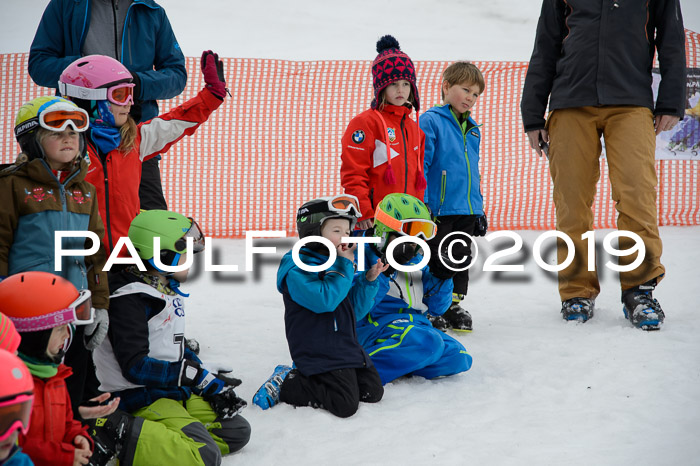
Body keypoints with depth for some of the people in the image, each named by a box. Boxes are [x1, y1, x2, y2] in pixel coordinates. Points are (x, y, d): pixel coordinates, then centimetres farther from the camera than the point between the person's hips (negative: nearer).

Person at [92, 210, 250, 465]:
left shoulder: (169, 291, 12)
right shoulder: (130, 300, -18)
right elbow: (135, 367, -24)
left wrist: (214, 385, 9)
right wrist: (197, 376, -22)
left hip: (174, 391, 10)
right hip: (139, 399, -10)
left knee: (237, 432, 11)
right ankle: (118, 433, -21)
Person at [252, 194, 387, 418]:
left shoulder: (338, 263, 13)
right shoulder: (297, 268, -13)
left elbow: (354, 310, 14)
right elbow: (325, 299, -29)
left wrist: (368, 280, 1)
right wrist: (344, 265, -21)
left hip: (347, 347, 9)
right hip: (319, 354, -9)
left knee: (373, 392, 8)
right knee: (346, 404, -17)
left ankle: (303, 378, 14)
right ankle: (285, 384, 0)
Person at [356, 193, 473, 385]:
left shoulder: (417, 262, 17)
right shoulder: (364, 256, -4)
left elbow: (435, 308, 18)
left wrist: (442, 277, 3)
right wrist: (383, 273, -22)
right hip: (378, 325, -8)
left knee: (459, 358, -12)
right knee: (429, 343, -34)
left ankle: (401, 365, -18)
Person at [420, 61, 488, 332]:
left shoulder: (473, 129, 16)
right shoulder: (430, 122, -8)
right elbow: (419, 164, -12)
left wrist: (479, 208, 20)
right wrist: (421, 203, -17)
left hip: (467, 210, 7)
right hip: (439, 209, -7)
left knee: (461, 259, 12)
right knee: (437, 259, -2)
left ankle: (453, 306, 23)